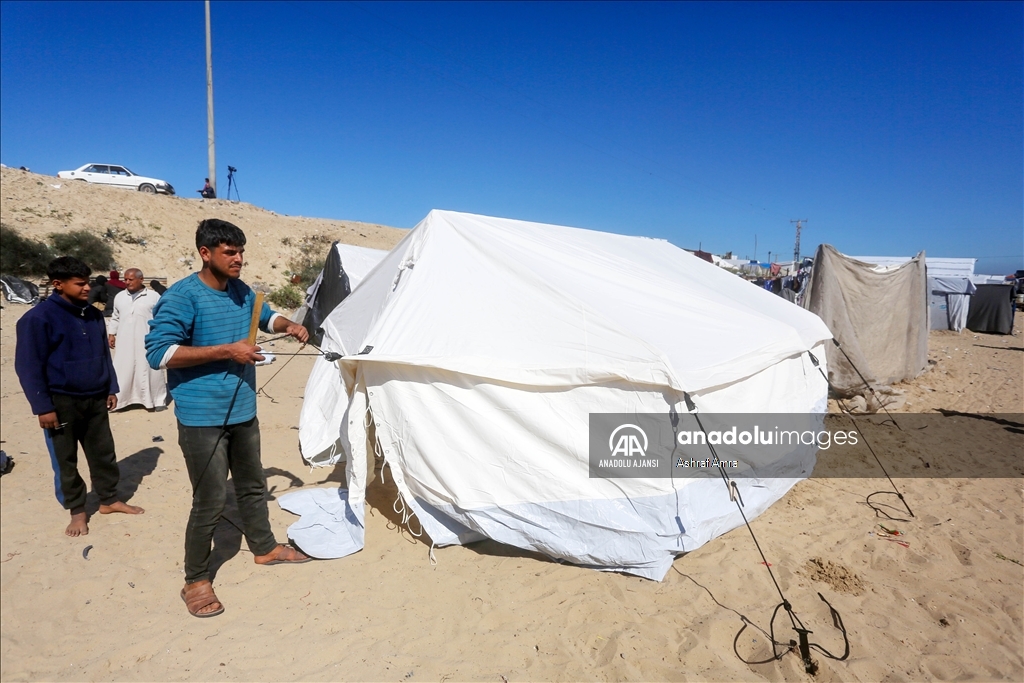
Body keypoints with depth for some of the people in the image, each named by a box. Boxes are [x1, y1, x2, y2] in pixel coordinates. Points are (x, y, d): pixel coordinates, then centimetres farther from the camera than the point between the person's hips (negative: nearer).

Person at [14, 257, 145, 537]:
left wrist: (111, 388, 12)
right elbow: (28, 366, -13)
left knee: (104, 453, 13)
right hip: (61, 402, -5)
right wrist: (43, 406, -14)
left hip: (95, 399, 5)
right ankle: (77, 511, 22)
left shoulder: (93, 315, 6)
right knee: (65, 460, 8)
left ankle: (110, 500, 28)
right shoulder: (39, 318, -13)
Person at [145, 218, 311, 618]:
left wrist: (288, 325, 3)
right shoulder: (182, 296, -17)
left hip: (243, 412, 8)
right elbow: (158, 353, -22)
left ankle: (264, 548, 41)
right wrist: (226, 351, -24)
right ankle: (196, 581, 18)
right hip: (202, 418, -8)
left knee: (253, 485, 21)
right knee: (210, 502, -2)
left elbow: (266, 317, 26)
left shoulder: (242, 292, 6)